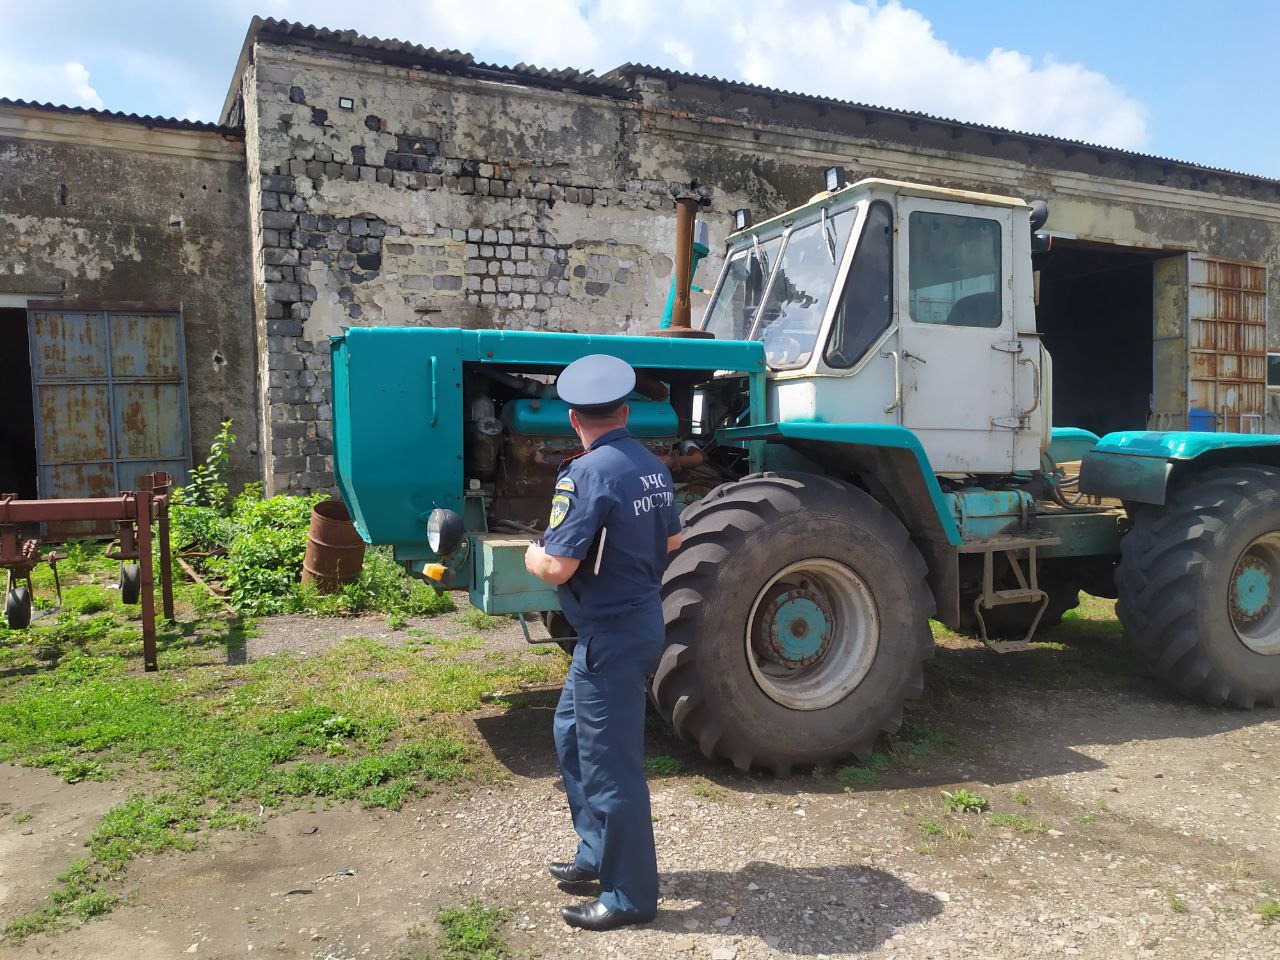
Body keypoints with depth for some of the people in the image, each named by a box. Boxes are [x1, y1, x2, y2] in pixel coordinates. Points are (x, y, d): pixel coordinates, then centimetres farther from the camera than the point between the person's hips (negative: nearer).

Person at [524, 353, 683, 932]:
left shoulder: (586, 473, -21)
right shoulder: (652, 467, 5)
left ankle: (630, 896, 18)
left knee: (610, 763, 4)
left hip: (610, 635, -9)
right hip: (644, 618, 9)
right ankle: (598, 852, 35)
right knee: (572, 732, 23)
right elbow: (671, 541, 17)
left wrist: (531, 556, -3)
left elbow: (558, 568, -24)